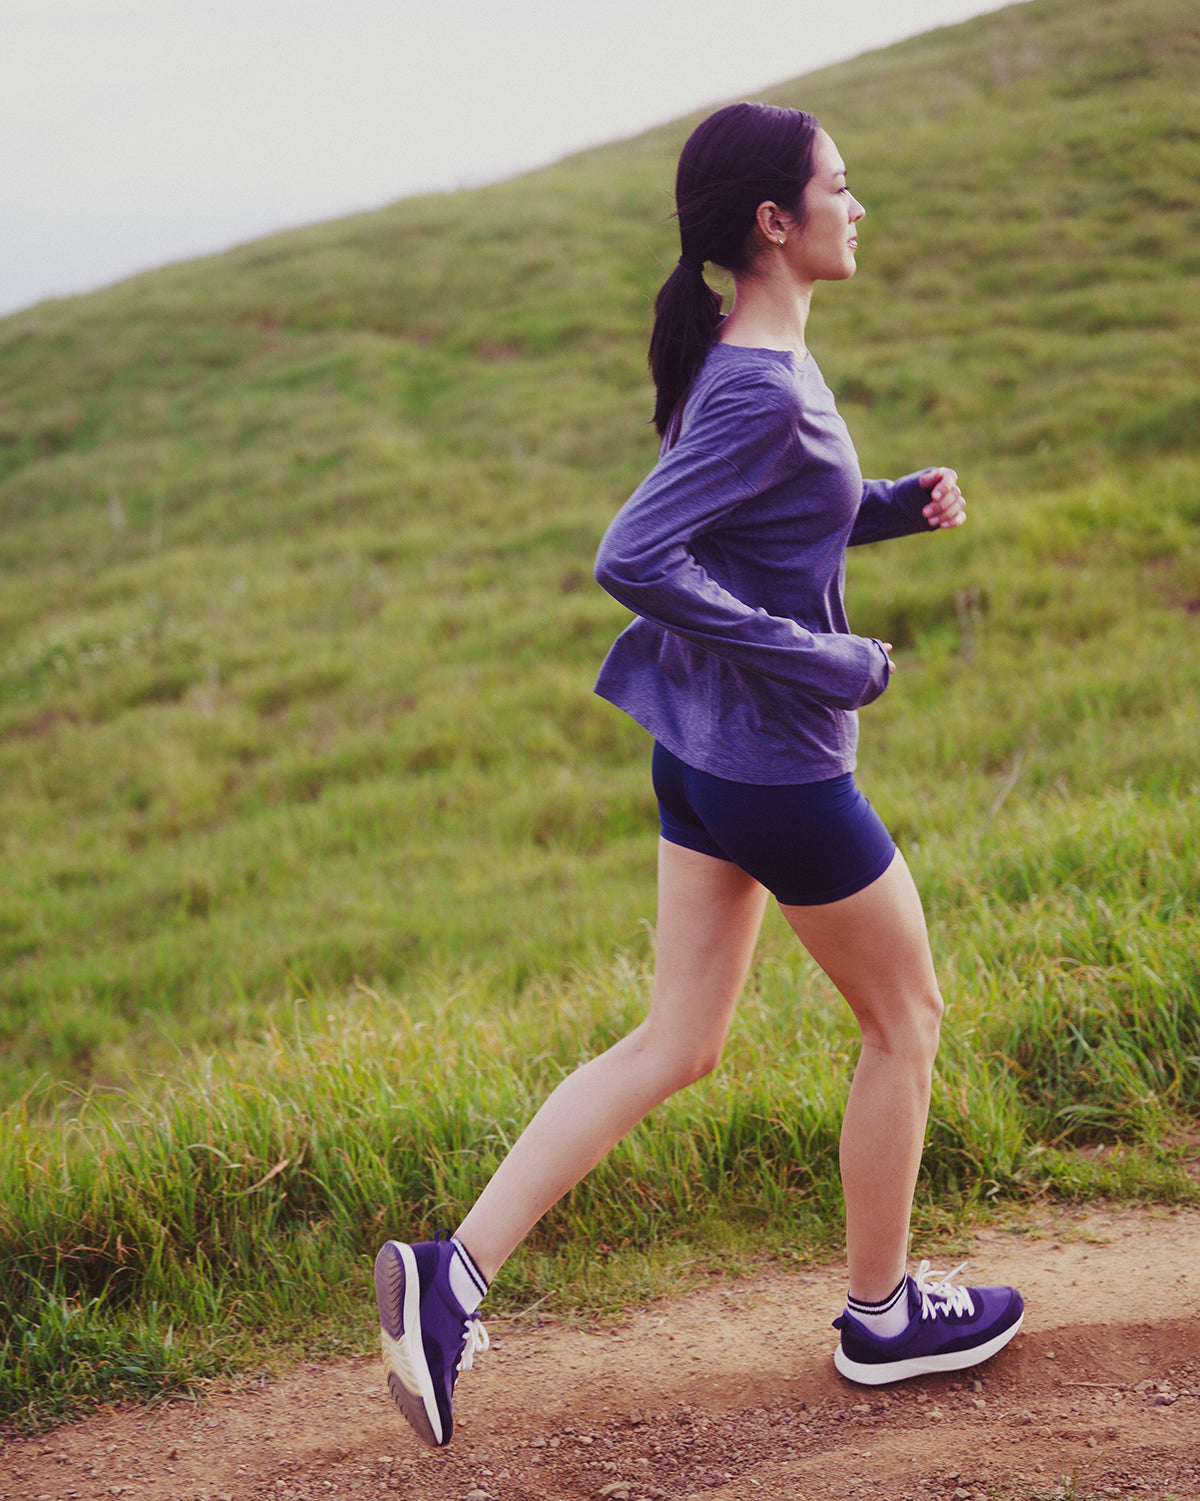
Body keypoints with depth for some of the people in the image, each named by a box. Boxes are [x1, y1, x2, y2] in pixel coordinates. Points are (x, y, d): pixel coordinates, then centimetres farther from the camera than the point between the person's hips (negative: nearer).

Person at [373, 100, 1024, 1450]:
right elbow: (632, 560, -28)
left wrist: (896, 504, 7)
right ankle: (881, 1312, 28)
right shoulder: (761, 392, -21)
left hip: (701, 756, 9)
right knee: (905, 1018, 12)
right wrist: (822, 661, -23)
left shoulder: (749, 363, 8)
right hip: (779, 768, -9)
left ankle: (454, 1269, 5)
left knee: (677, 1048, 13)